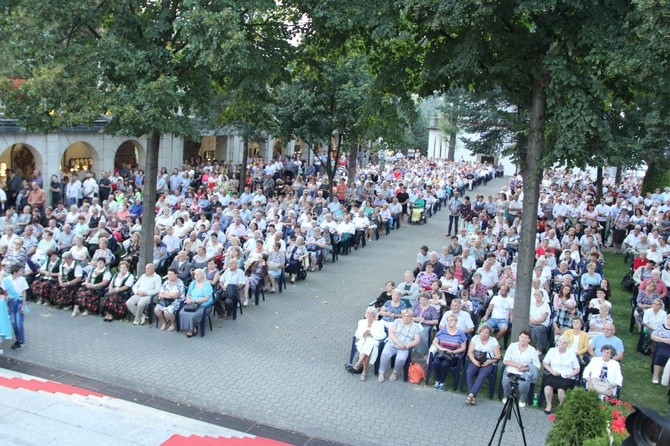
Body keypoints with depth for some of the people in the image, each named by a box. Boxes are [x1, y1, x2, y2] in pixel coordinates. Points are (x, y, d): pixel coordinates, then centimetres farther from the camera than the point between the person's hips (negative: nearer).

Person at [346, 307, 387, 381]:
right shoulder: (361, 322, 21)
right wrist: (364, 334, -10)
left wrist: (372, 335, -12)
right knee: (367, 350, -34)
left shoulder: (379, 323, 15)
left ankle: (357, 365, -44)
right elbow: (357, 334, 12)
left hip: (374, 342, -2)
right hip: (362, 342, 2)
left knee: (368, 345, -38)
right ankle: (364, 371, -35)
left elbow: (382, 336, 1)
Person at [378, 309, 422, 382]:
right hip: (392, 344, 1)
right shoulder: (397, 321, 9)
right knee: (385, 354, -31)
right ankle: (381, 373, -12)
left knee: (401, 358, -32)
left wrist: (407, 346, -16)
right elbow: (391, 332, -2)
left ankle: (395, 372, -2)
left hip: (404, 348, -1)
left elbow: (417, 340, 0)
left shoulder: (416, 326, 7)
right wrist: (398, 342, -17)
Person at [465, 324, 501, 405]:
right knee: (469, 372, -29)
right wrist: (474, 361, -13)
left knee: (482, 375, -32)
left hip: (488, 363, -2)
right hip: (475, 361, 2)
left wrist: (489, 362, -14)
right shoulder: (475, 338, 11)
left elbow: (498, 356, 1)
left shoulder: (493, 341, 6)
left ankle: (471, 395, -36)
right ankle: (473, 397, -29)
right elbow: (470, 352, 5)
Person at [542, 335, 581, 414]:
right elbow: (544, 363, 10)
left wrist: (571, 374, -10)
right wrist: (552, 371, -6)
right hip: (553, 375, 1)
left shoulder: (571, 353, 11)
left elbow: (577, 369, 9)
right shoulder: (552, 350, 14)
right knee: (548, 387, -30)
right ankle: (549, 405, -8)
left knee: (561, 389, -31)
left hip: (567, 378, -1)